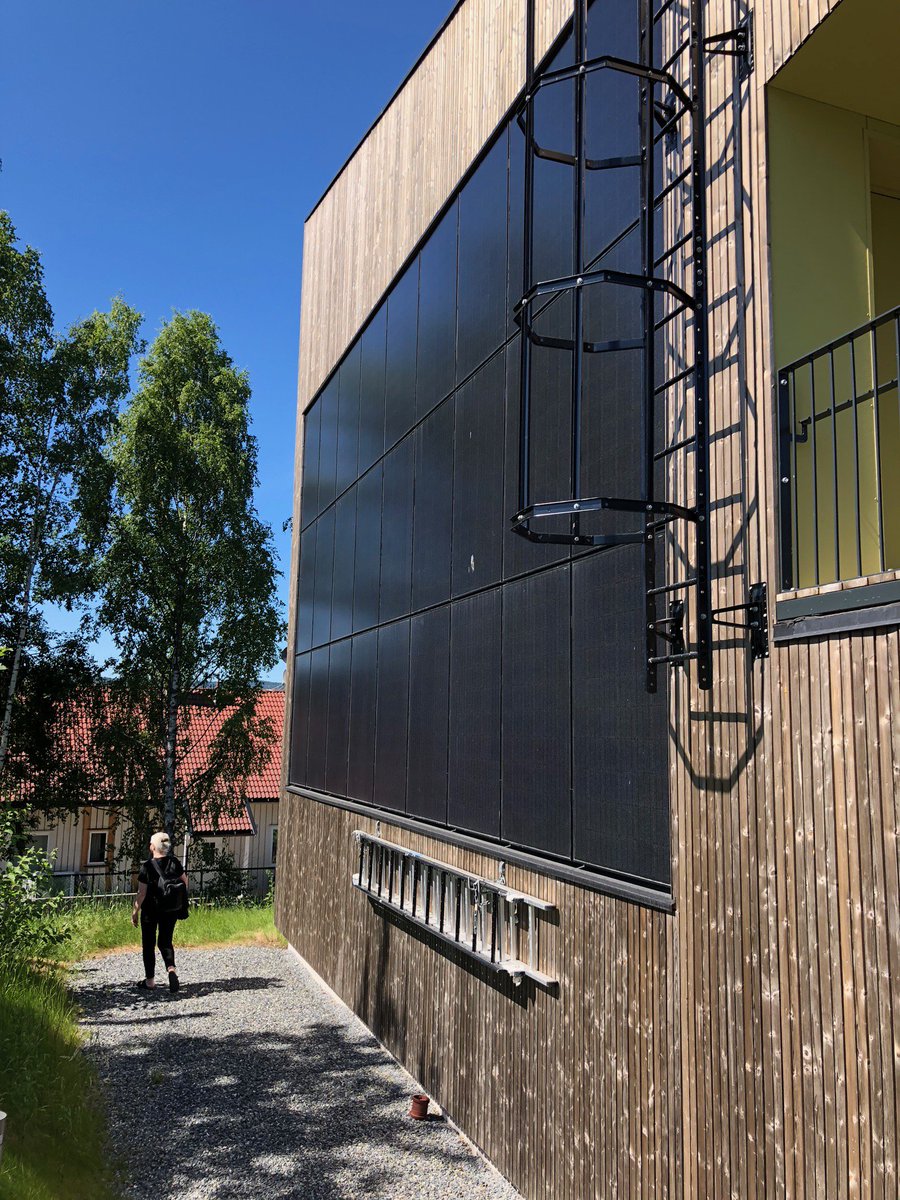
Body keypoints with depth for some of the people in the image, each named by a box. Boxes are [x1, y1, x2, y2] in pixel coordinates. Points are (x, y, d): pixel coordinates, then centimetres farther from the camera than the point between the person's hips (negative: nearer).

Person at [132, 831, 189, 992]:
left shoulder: (147, 866, -17)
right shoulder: (174, 862, -4)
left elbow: (141, 893, -15)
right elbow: (185, 881, 8)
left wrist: (135, 912, -4)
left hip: (151, 910, -4)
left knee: (148, 944, 12)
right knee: (165, 941, 15)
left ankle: (150, 980, 20)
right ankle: (171, 970, -10)